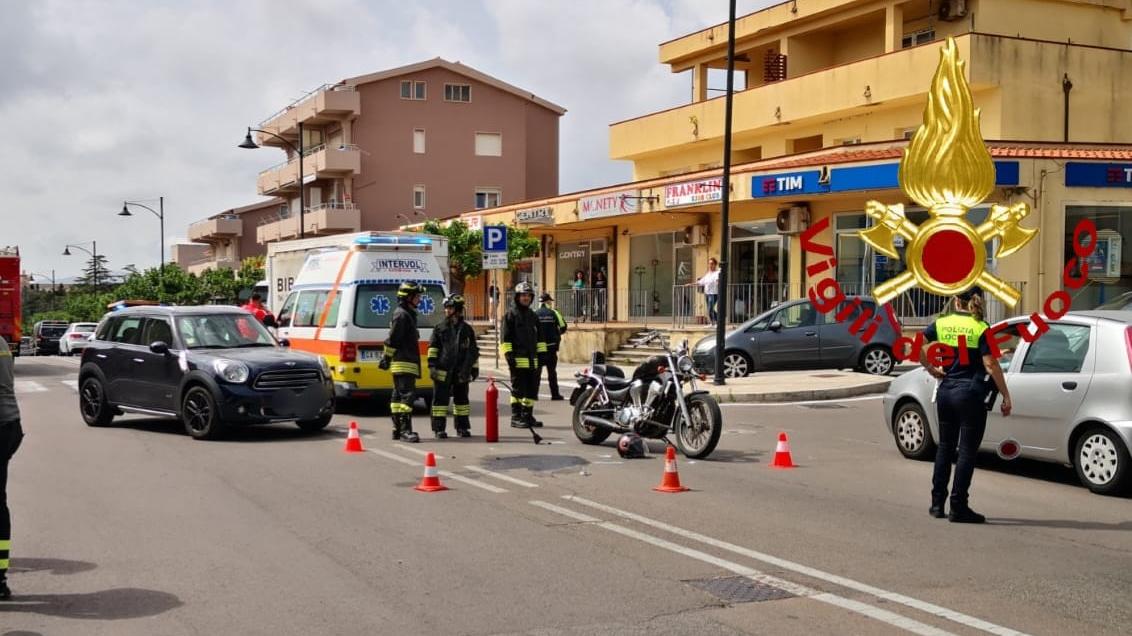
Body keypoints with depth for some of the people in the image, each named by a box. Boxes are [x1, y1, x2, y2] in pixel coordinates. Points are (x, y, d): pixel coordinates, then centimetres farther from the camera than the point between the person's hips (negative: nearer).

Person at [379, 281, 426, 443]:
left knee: (399, 396, 13)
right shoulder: (402, 315, -13)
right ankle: (405, 430, -19)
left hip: (405, 363, 11)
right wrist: (387, 358, -15)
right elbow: (393, 339, -17)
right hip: (404, 363, -11)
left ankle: (397, 429, 18)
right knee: (408, 394, -15)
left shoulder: (408, 314, 20)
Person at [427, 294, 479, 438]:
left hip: (461, 372, 2)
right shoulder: (440, 328, 6)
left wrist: (475, 368, 12)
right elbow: (432, 347, 6)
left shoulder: (467, 329, 9)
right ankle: (439, 428, 3)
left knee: (461, 398, 9)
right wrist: (432, 365, -4)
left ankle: (462, 427, 19)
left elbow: (473, 350, 14)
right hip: (443, 371, -2)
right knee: (440, 398, -2)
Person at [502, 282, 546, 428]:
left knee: (532, 389, 7)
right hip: (518, 360, -7)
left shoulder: (533, 316, 19)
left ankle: (528, 416, 15)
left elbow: (539, 337, 24)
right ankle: (516, 417, 0)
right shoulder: (511, 314, -2)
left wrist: (542, 353, 16)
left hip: (532, 360, 7)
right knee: (518, 389, -5)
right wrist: (509, 355, -14)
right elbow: (506, 337, -7)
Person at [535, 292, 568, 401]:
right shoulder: (554, 313, -2)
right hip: (551, 346, 0)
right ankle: (555, 394, 5)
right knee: (552, 371, 5)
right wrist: (557, 334, 16)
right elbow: (563, 327, -3)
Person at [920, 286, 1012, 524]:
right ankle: (958, 507, 2)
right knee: (967, 451, 2)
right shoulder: (981, 329, -8)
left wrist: (930, 368, 4)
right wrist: (1006, 396, -9)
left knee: (945, 446, 16)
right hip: (970, 394, -4)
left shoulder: (942, 323, 3)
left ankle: (937, 503, 18)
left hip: (945, 391, 4)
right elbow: (990, 365, -13)